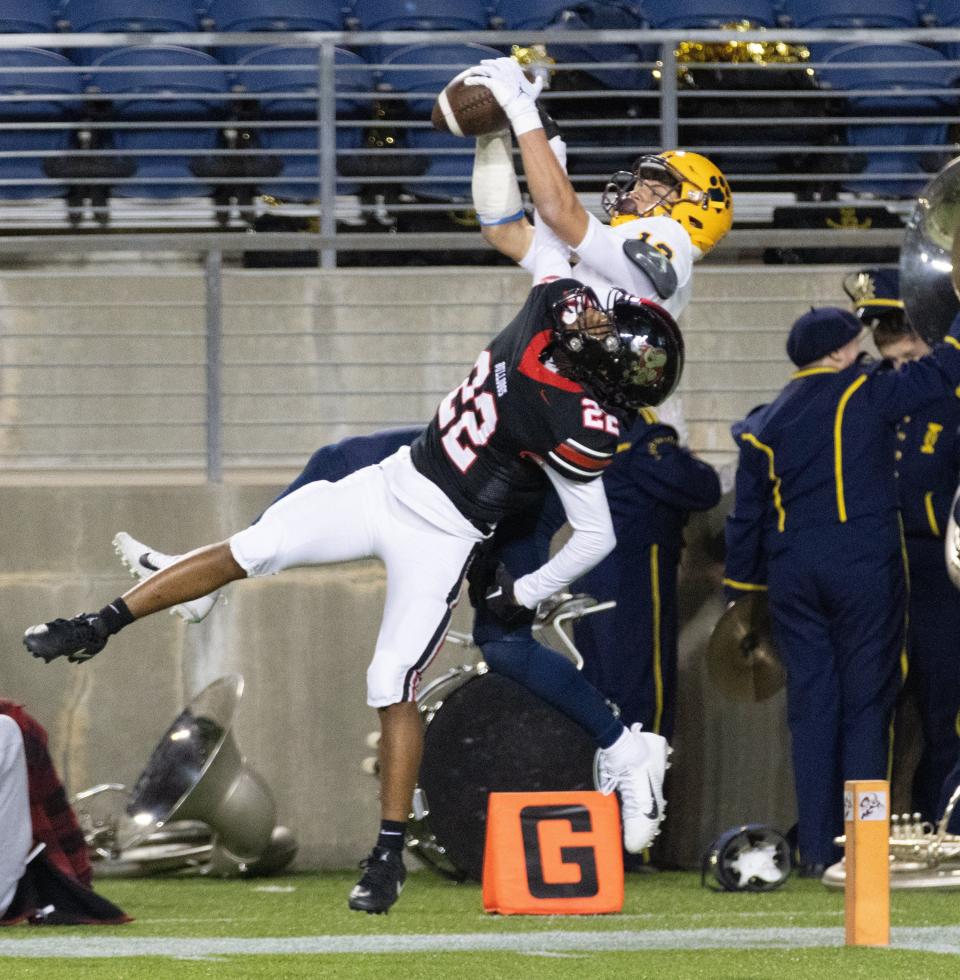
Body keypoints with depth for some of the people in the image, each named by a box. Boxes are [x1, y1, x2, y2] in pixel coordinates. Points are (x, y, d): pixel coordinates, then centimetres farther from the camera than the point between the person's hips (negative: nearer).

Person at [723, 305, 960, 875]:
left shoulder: (765, 427, 10)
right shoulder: (866, 395, -4)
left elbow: (746, 518, 12)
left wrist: (739, 594, 19)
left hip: (792, 573, 4)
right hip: (866, 566, -4)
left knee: (811, 706, 7)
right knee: (866, 704, 0)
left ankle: (816, 849, 5)